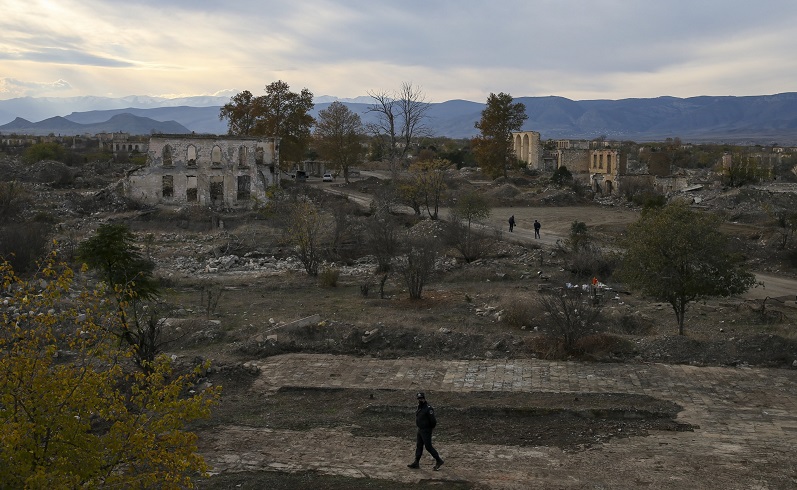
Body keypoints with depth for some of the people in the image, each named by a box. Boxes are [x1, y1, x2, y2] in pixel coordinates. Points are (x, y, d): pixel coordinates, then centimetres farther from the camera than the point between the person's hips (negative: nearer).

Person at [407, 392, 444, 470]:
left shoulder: (428, 408, -21)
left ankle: (438, 460, 9)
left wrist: (432, 427, -5)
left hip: (426, 431, -9)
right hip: (420, 430, 9)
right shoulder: (419, 408, 8)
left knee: (428, 446, -4)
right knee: (419, 446, 10)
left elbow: (433, 420, -21)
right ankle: (416, 463, 15)